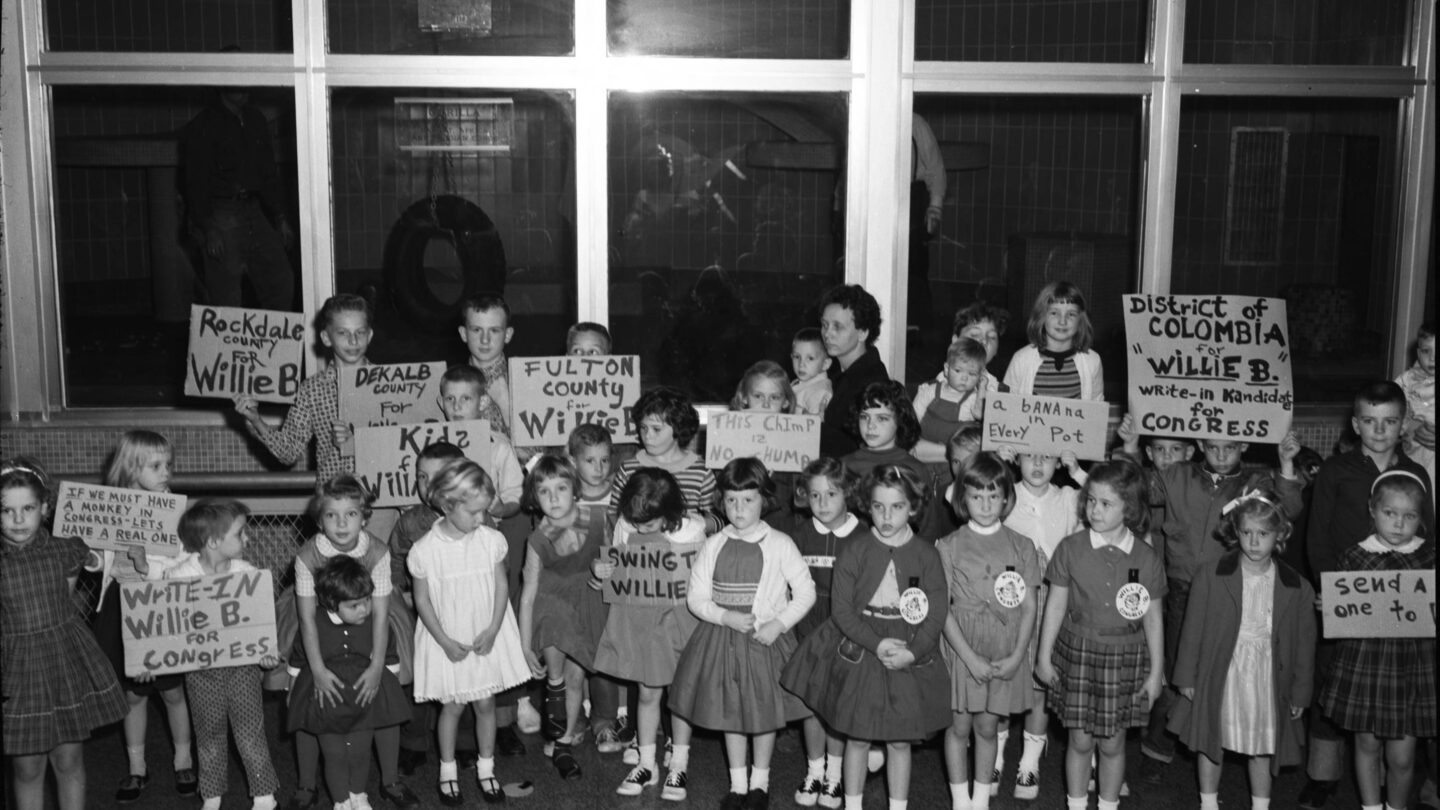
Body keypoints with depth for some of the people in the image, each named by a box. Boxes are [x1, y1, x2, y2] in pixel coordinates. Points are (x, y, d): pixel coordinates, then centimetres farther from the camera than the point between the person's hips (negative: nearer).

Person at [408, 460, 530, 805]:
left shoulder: (491, 540, -10)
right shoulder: (425, 551, -16)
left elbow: (502, 586, -2)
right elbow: (422, 600, -8)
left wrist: (492, 631, -10)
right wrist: (446, 642, -11)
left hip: (487, 637, 2)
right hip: (447, 640, -2)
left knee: (485, 704, 10)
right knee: (452, 706, 8)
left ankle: (486, 768, 27)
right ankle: (448, 771, 28)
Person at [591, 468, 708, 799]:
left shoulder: (691, 528, -16)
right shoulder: (625, 525, -10)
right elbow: (616, 569, 3)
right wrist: (599, 573, -18)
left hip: (678, 614, -2)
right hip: (638, 615, 2)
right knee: (647, 693, 11)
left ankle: (679, 765, 25)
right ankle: (646, 764, 27)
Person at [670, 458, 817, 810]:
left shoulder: (780, 545, -8)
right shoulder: (714, 546, -3)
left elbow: (805, 592, -5)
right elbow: (696, 597, -1)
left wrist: (779, 624, -16)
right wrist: (727, 617, -17)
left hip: (767, 639, -2)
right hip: (722, 638, 2)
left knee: (765, 713, 11)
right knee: (730, 712, 11)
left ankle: (759, 781, 30)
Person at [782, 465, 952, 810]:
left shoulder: (926, 555, -4)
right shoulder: (853, 552, -6)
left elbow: (936, 613, -5)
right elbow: (841, 609, -8)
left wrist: (911, 652, -17)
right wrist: (877, 644, -18)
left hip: (909, 660, 0)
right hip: (859, 654, 0)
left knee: (900, 741, 10)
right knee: (857, 738, 10)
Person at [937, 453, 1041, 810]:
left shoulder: (1022, 547, 2)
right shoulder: (949, 546, -4)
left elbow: (1029, 608, 2)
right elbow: (942, 609, -8)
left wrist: (1016, 656, -10)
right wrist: (971, 657, -14)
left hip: (1006, 652, 1)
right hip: (961, 647, -1)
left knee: (987, 727, 11)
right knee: (959, 726, 6)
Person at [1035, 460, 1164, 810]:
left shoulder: (1146, 558, -6)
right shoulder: (1071, 548, -7)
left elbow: (1153, 618, 2)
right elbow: (1055, 605, 0)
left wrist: (1155, 671, 4)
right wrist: (1044, 656, 3)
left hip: (1125, 659, 0)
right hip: (1077, 653, 0)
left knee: (1112, 743, 10)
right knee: (1080, 740, 7)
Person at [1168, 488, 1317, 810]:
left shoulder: (1297, 588, -5)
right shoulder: (1211, 576, -8)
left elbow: (1304, 642, 2)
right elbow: (1193, 629, -3)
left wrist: (1300, 692, 5)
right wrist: (1187, 676, -1)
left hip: (1268, 677, 1)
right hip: (1220, 672, 0)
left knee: (1263, 747, 13)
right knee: (1211, 741, 12)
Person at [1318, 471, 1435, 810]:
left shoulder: (1429, 556, -2)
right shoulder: (1354, 557, -3)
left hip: (1415, 664, 0)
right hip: (1365, 662, 0)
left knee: (1401, 756, 3)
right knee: (1367, 745, 13)